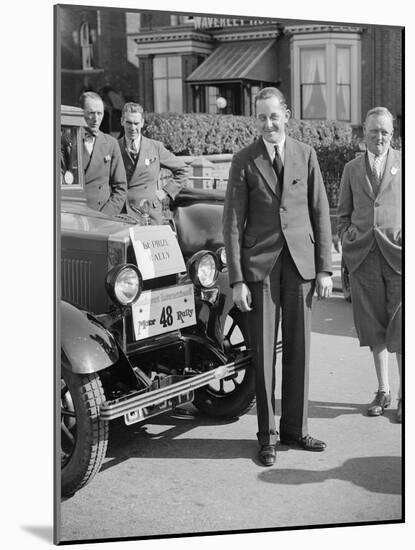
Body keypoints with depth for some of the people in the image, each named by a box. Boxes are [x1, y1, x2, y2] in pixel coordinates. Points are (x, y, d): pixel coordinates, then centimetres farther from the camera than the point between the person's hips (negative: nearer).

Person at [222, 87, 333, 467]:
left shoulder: (306, 155, 7)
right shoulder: (244, 161, 1)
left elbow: (320, 213, 7)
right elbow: (233, 222, -2)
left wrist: (325, 268, 2)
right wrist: (237, 280, -7)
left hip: (300, 262, 2)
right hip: (260, 264, -2)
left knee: (298, 348, 7)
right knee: (264, 351, 2)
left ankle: (295, 427, 21)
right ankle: (268, 435, 13)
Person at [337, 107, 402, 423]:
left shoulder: (404, 164, 7)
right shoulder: (352, 169, 15)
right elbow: (343, 213, 19)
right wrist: (346, 236, 3)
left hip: (398, 254, -3)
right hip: (363, 256, 3)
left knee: (401, 329, -4)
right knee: (374, 328, 8)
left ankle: (406, 395, 9)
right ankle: (383, 391, 21)